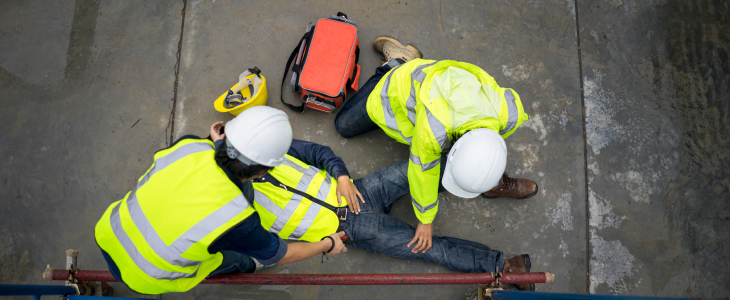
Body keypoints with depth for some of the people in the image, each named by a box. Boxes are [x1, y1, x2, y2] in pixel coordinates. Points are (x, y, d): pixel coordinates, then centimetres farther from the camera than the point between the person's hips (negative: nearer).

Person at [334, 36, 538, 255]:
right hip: (402, 89, -3)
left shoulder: (510, 114, -36)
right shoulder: (433, 130, -49)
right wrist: (425, 219, -11)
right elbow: (423, 172, -28)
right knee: (345, 125, 16)